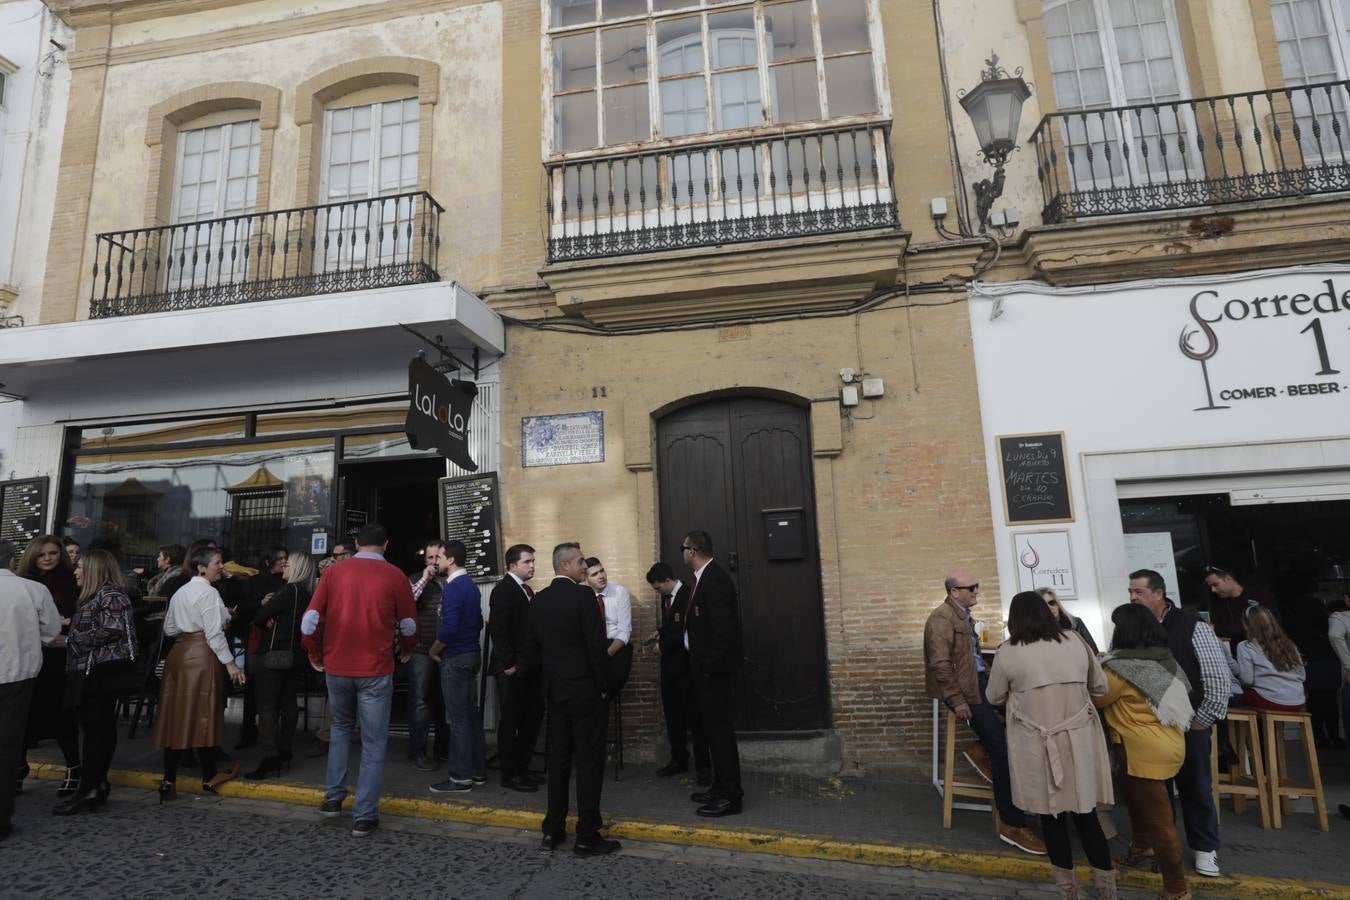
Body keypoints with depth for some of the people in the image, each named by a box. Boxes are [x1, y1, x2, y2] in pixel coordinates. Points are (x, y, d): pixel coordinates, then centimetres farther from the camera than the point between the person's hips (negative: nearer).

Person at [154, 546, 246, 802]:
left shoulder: (179, 592, 15)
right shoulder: (208, 592, -11)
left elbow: (169, 629, 19)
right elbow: (214, 633, -15)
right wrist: (229, 662, -12)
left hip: (178, 653, 8)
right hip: (201, 655, -8)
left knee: (176, 716, 8)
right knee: (203, 715, 1)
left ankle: (169, 781, 11)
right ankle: (209, 777, 12)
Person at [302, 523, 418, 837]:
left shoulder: (334, 573, 0)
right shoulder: (395, 576, -6)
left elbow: (310, 619, -2)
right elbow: (409, 624, 1)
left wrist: (314, 653, 16)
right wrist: (406, 651, 21)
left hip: (336, 666, 3)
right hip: (376, 669, -3)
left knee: (340, 729, 26)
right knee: (373, 743, 6)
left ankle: (333, 798, 29)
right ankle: (364, 816, 9)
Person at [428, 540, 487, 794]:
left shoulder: (453, 588, -17)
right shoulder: (471, 585, 11)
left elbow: (449, 627, -24)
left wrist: (434, 650, -9)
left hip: (455, 658, -9)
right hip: (472, 654, 9)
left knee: (458, 718, -1)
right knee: (471, 714, 14)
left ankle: (461, 777, 6)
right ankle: (477, 770, 22)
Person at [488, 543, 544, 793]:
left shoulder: (527, 590, 13)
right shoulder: (504, 590, -13)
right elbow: (498, 630, -19)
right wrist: (508, 664, -18)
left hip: (529, 668, 9)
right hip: (512, 669, -9)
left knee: (533, 718, 14)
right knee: (510, 721, 4)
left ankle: (522, 768, 28)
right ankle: (510, 775, 17)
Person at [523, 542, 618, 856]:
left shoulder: (537, 600, 4)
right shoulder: (583, 595, -16)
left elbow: (531, 650, 8)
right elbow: (597, 647, -18)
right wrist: (603, 685, -5)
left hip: (554, 691, 7)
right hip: (585, 691, -6)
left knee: (558, 759, 16)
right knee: (589, 762, 3)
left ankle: (553, 830, 25)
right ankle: (587, 837, 9)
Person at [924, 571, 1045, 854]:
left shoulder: (963, 614, 16)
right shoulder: (941, 618, -16)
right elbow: (940, 664, -21)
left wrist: (989, 678, 10)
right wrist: (957, 701, -21)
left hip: (978, 680, 9)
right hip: (963, 688, -9)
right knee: (1003, 749, -12)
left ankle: (982, 751, 8)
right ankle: (1012, 825, -3)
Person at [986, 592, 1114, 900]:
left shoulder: (1008, 652, -9)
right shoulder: (1075, 640, 0)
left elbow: (993, 698, 5)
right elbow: (1101, 686, 12)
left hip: (1038, 746, -3)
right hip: (1079, 740, 3)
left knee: (1052, 815, 11)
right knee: (1085, 813, 14)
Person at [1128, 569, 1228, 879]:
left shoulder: (1192, 626, -12)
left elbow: (1218, 675, -9)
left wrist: (1203, 719, -7)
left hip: (1188, 723, -2)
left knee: (1195, 786, 11)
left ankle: (1205, 847, 30)